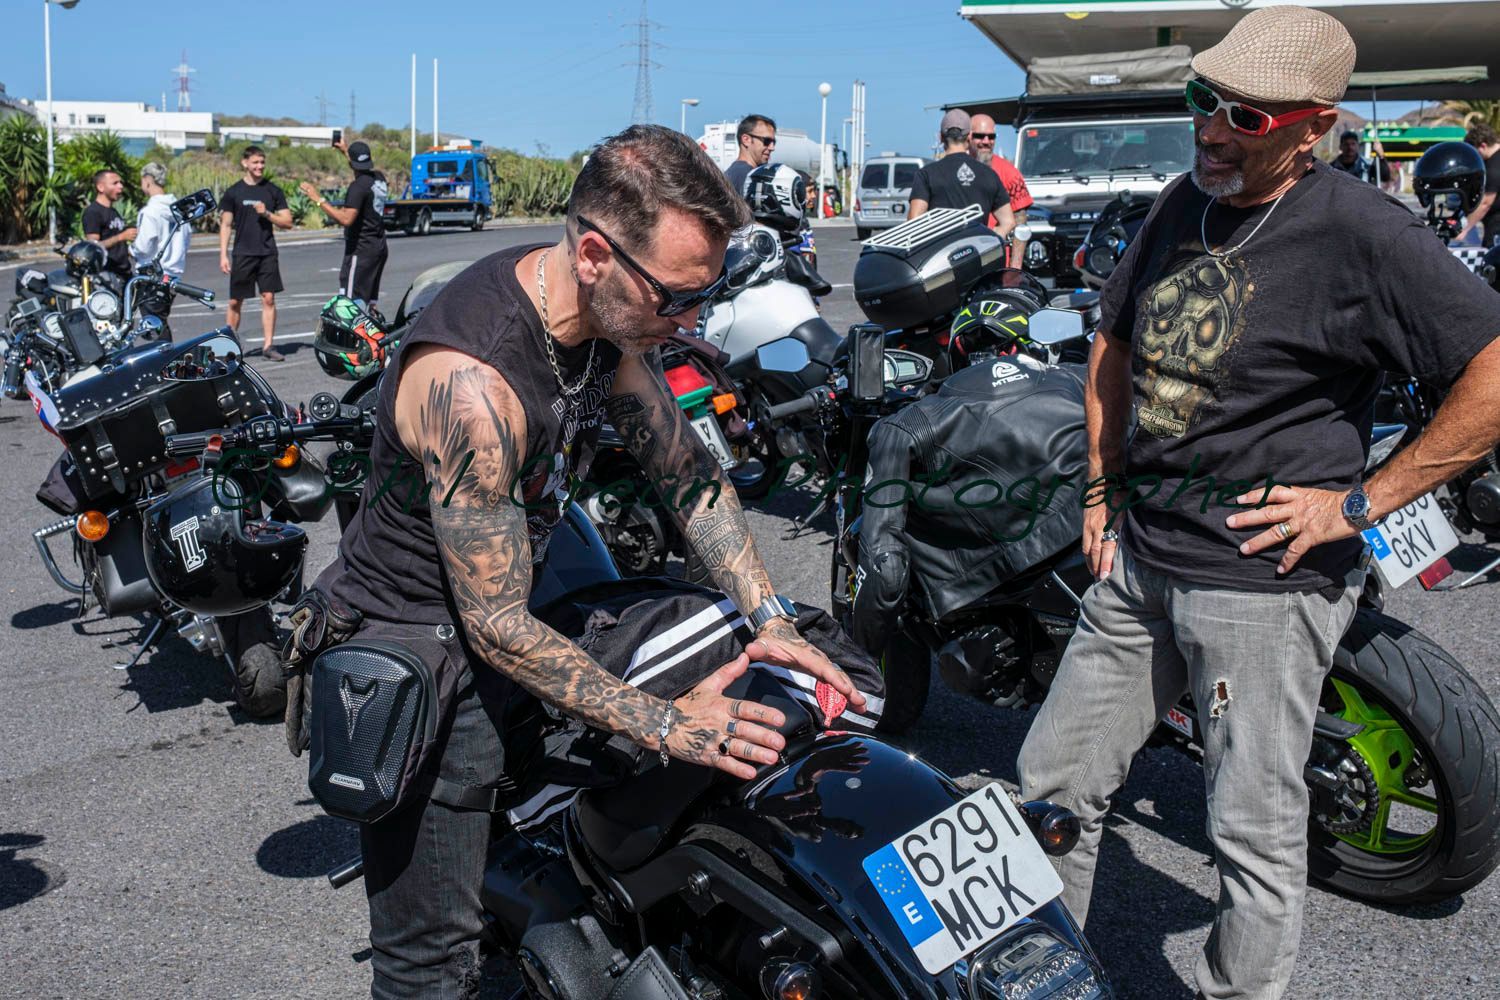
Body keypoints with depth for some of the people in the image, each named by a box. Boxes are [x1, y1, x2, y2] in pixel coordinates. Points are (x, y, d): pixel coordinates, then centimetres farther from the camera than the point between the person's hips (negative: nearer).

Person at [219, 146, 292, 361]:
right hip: (243, 254, -1)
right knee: (235, 301, 2)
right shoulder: (234, 192, 3)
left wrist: (267, 214, -11)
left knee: (268, 298, -2)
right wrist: (223, 256, -4)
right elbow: (225, 225, 3)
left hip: (268, 253, 1)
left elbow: (287, 222, 7)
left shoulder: (273, 191, 7)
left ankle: (268, 346, 3)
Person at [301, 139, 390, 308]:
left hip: (360, 249, -9)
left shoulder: (358, 186, -18)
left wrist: (319, 199, -23)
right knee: (370, 303, 15)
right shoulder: (379, 178, 7)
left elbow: (346, 219, -27)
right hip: (379, 248, 9)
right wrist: (346, 150, 42)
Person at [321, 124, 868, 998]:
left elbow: (687, 464, 4)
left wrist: (770, 620, -5)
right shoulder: (471, 382, -32)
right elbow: (498, 627, -27)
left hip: (509, 606, 8)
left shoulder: (615, 314, -6)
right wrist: (665, 724, -25)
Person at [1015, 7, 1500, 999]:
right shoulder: (1183, 203, 8)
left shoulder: (1362, 230, -14)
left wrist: (1360, 501, -17)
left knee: (1255, 833, 4)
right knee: (1055, 780, 15)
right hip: (1140, 560, 7)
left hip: (1263, 578, -7)